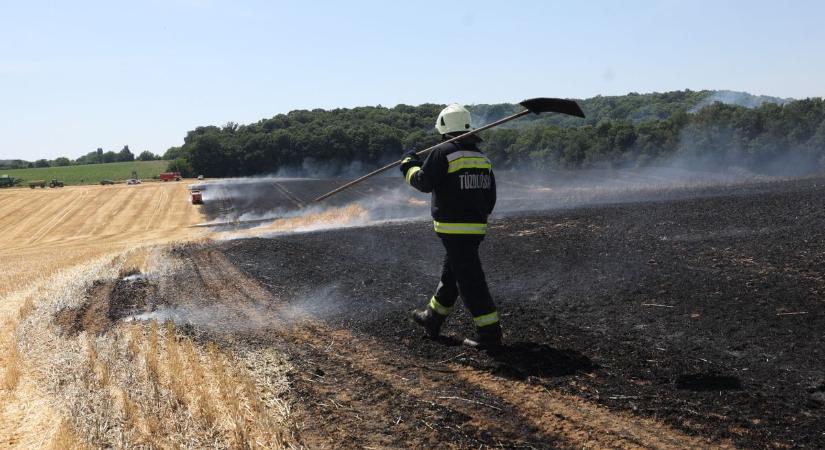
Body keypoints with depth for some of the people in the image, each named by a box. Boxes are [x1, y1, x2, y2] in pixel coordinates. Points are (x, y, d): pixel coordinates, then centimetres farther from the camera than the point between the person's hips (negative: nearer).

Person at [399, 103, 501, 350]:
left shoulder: (443, 153, -12)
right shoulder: (483, 158, 9)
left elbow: (423, 182, -7)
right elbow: (490, 197, 12)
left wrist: (409, 164, 10)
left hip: (454, 229, -8)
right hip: (477, 227, 8)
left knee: (470, 280, -6)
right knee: (450, 274, 22)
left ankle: (489, 334, -6)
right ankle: (432, 320, 38)